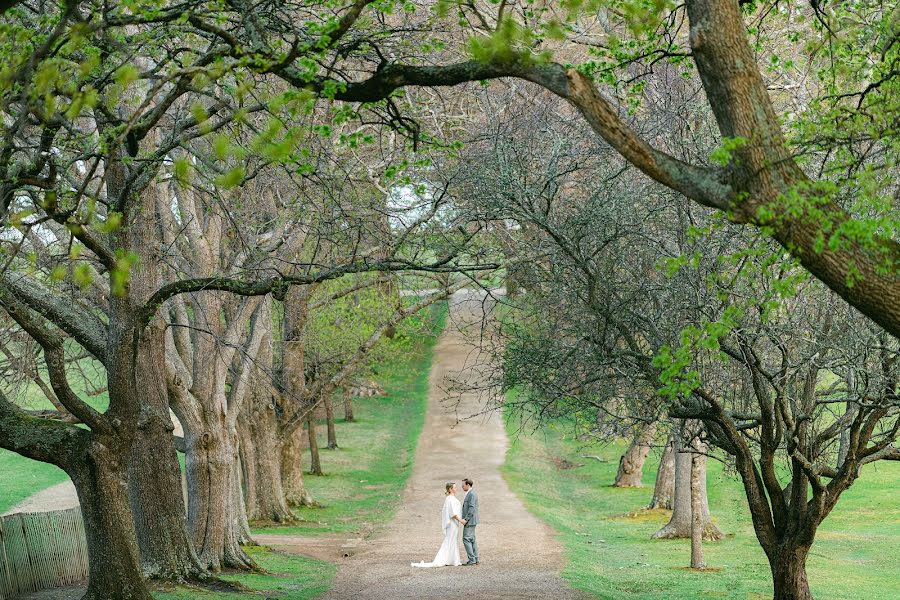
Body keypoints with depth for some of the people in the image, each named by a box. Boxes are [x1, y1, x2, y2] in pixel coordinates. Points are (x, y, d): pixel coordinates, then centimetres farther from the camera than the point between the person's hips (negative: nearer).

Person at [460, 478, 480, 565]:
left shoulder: (472, 494, -16)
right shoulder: (470, 494, 16)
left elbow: (472, 508, -22)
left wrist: (466, 519, -22)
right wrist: (465, 519, 18)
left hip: (470, 521, -11)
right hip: (470, 521, 11)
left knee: (466, 539, -10)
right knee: (472, 539, 11)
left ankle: (472, 559, -11)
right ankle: (475, 560, 12)